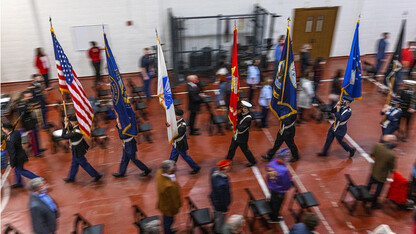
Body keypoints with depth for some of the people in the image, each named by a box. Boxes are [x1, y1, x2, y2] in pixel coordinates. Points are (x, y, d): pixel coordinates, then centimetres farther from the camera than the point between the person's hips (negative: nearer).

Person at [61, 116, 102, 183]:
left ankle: (97, 175, 17)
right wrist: (67, 123, -6)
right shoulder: (78, 126, -8)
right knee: (74, 164, 24)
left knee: (84, 164, 6)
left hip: (78, 152, -9)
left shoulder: (75, 133, -35)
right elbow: (70, 128, 11)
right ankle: (71, 178, 42)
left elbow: (64, 136, -26)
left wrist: (65, 126, -19)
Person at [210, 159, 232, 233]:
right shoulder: (222, 184, -46)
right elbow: (222, 197, -30)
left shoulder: (214, 170, -22)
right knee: (220, 218, 23)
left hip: (214, 198, 8)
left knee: (216, 213, 36)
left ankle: (215, 226, 64)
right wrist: (224, 209, -13)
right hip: (220, 203, -8)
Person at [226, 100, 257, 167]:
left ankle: (252, 162, 31)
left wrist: (236, 122, -22)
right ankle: (228, 159, 40)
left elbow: (241, 129, -29)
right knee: (232, 148, 20)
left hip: (242, 138, -7)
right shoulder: (241, 114, -2)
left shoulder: (248, 118, -26)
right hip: (236, 136, 7)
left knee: (245, 150, 10)